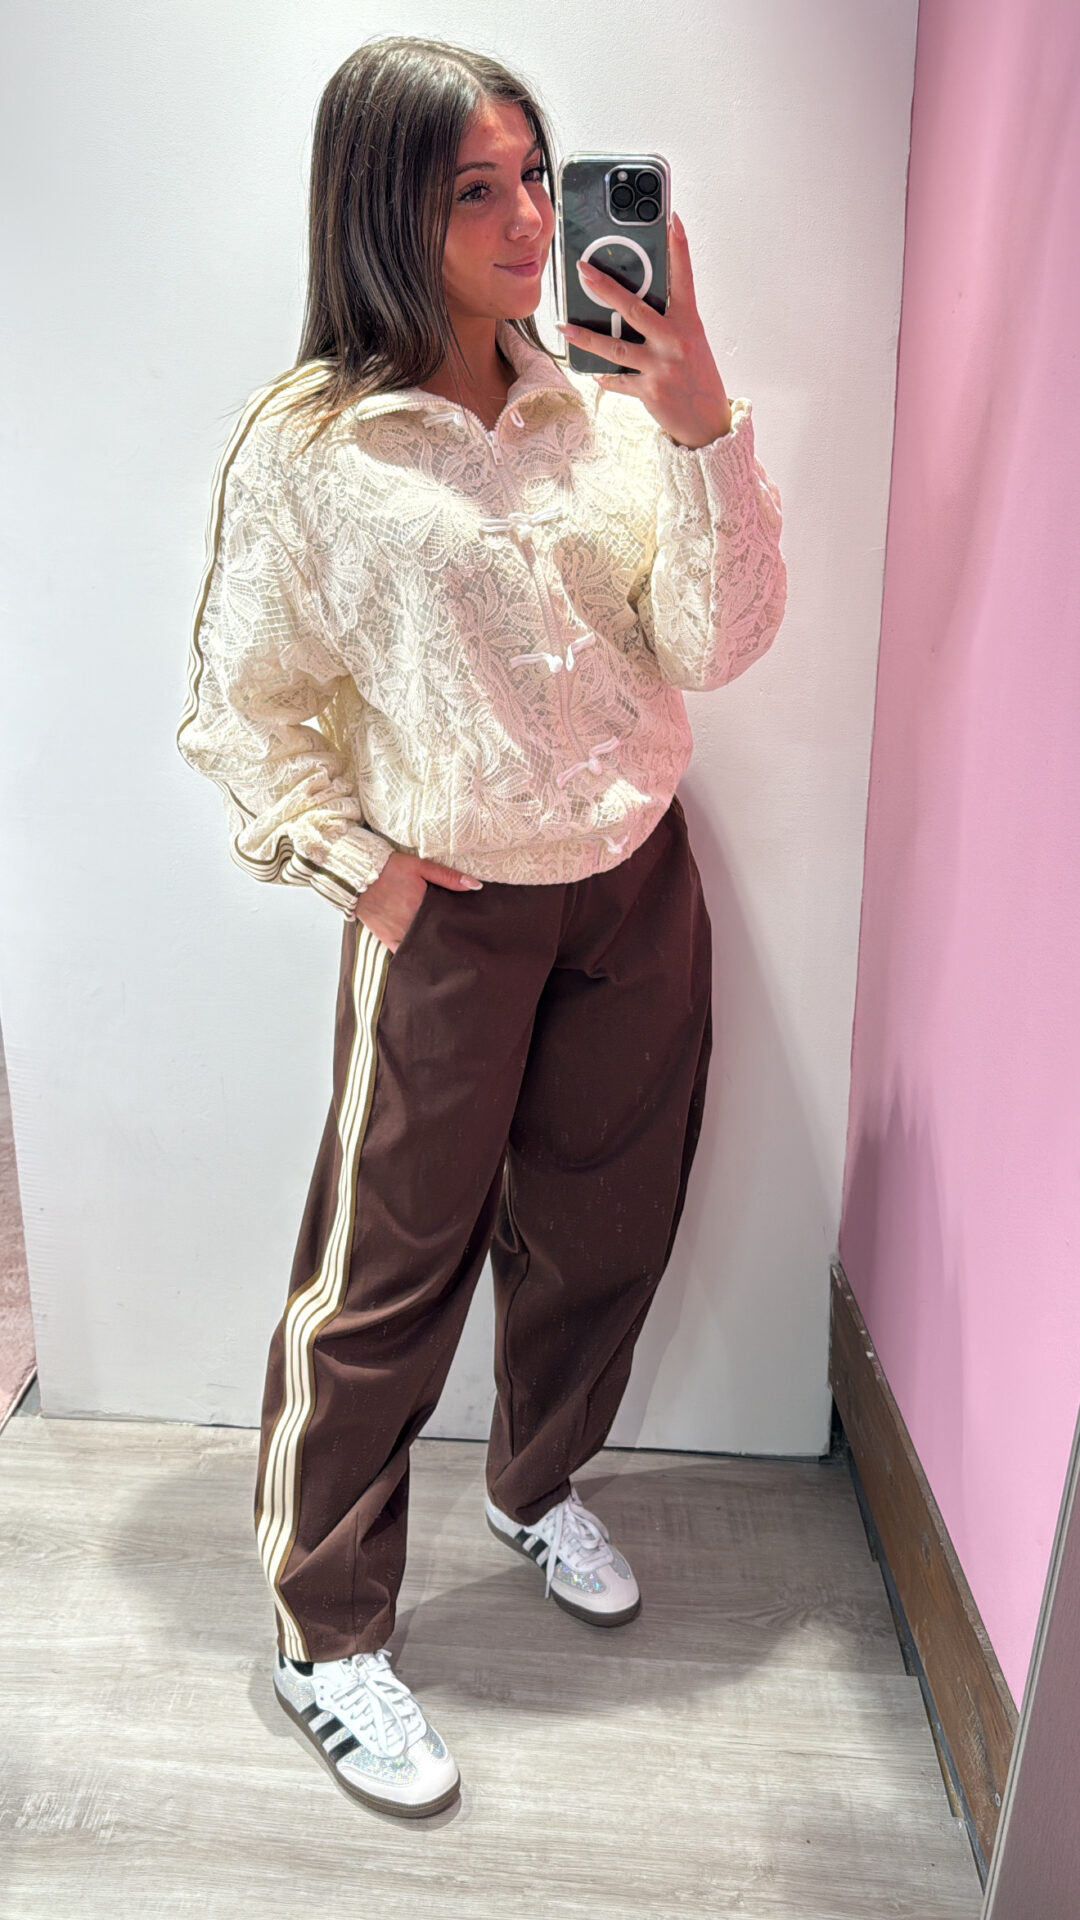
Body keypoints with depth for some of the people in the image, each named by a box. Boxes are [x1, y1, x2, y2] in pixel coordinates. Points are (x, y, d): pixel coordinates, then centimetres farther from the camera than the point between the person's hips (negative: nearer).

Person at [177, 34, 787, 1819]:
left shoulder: (603, 407, 0)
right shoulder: (306, 450, -10)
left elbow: (717, 644, -7)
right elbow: (240, 714, -2)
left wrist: (706, 428, -18)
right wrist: (358, 865, -10)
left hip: (641, 884, 5)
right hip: (456, 915, -4)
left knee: (600, 1219, 18)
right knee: (388, 1273, 5)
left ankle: (538, 1486, 48)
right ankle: (326, 1639, 28)